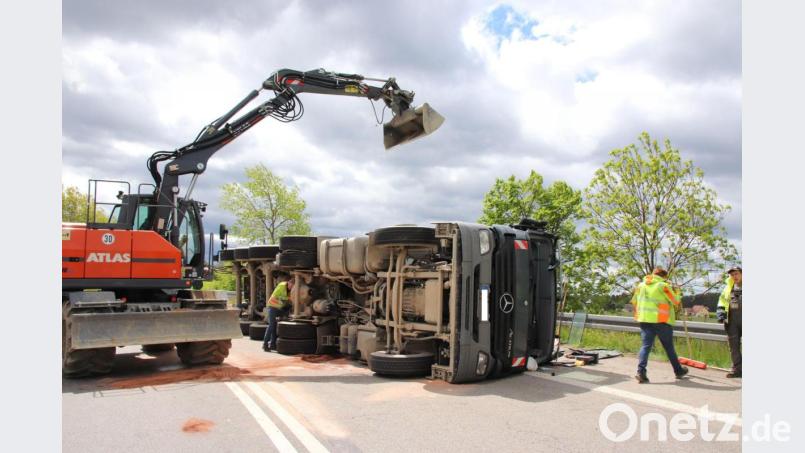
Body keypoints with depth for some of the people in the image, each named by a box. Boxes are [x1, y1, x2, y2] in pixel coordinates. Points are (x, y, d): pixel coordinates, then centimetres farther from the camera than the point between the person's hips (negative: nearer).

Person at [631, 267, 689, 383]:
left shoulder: (641, 285, 10)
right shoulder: (663, 285, -6)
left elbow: (634, 301, 15)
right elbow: (675, 301, -1)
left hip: (645, 320, 4)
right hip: (661, 321, -3)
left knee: (646, 345, 1)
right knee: (669, 347, 12)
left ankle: (641, 372, -13)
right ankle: (678, 371, 28)